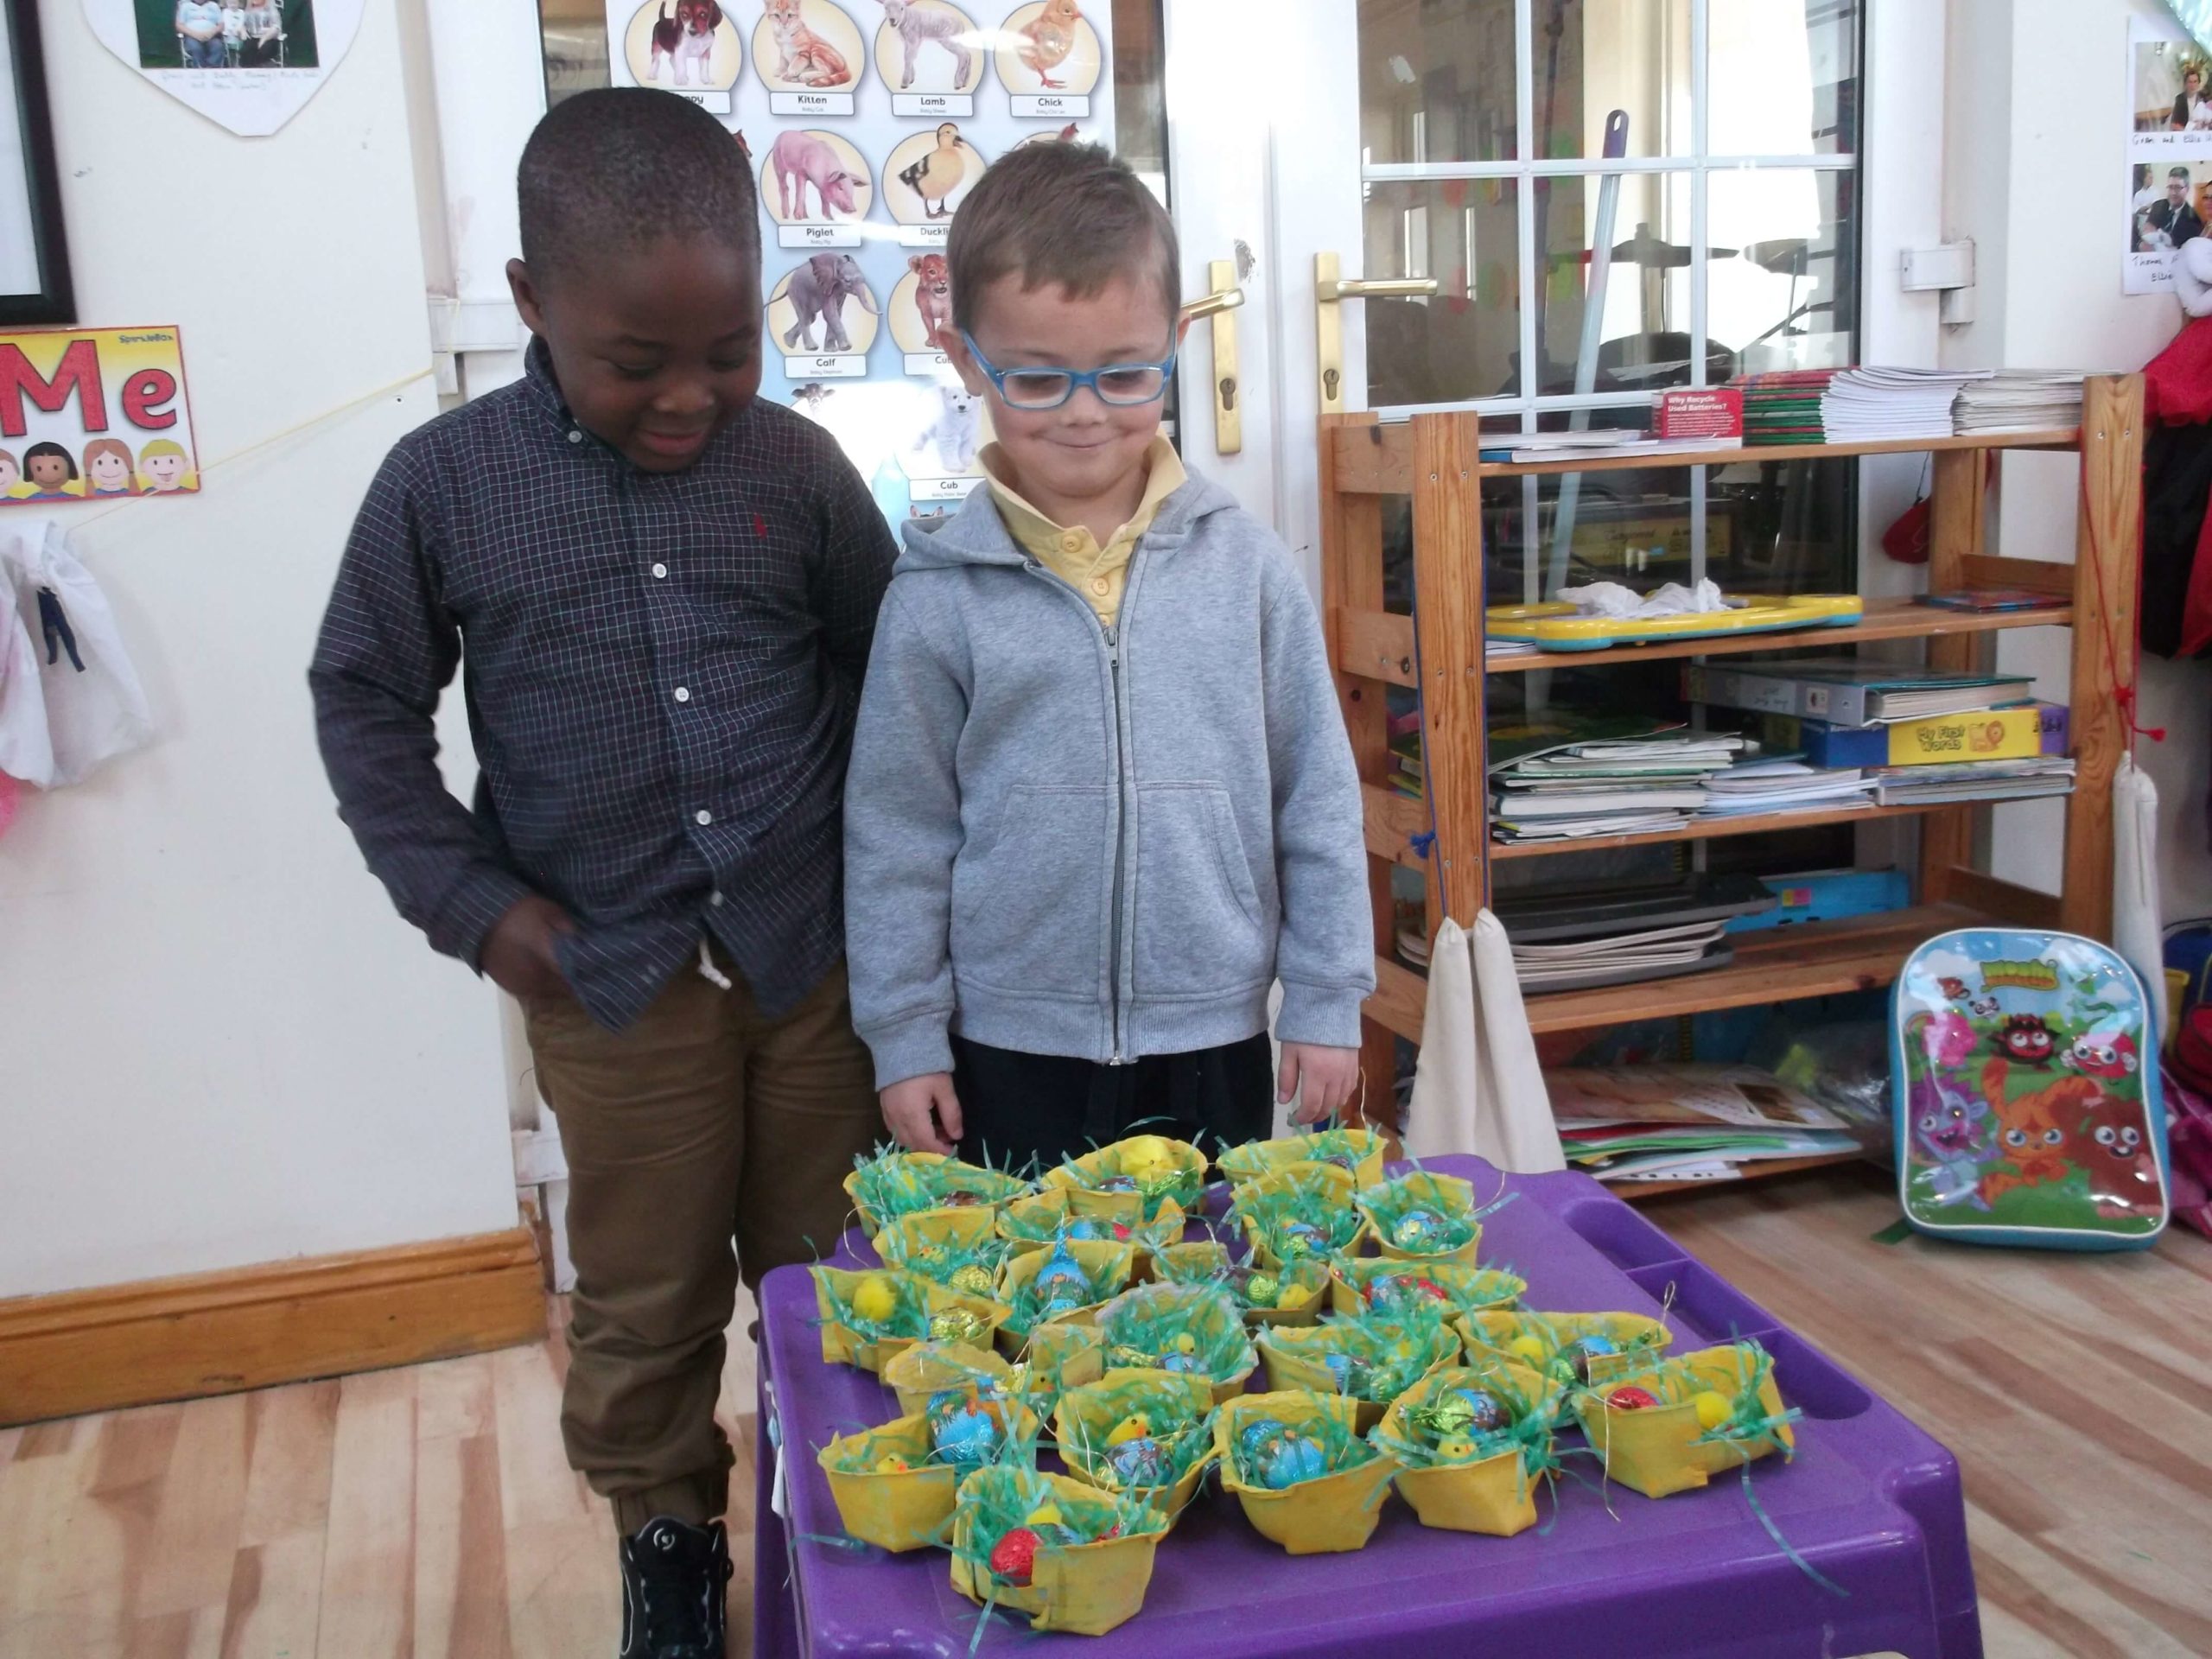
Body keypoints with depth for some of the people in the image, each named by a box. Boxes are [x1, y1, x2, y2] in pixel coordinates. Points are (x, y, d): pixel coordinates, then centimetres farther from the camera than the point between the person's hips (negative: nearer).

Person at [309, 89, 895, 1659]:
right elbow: (366, 703, 2)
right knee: (647, 1297, 14)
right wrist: (475, 901, -4)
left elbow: (883, 668, 8)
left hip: (818, 955, 1)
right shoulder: (445, 485, -7)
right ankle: (668, 1531, 38)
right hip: (611, 981, -1)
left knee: (826, 1268, 15)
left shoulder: (797, 466, -4)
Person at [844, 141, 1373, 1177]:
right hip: (1014, 1052, -1)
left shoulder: (1242, 564, -4)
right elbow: (898, 831, -1)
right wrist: (903, 1035, 0)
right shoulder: (940, 595, -6)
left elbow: (1317, 797, 1)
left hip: (1215, 1042, 1)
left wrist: (1326, 1002, 2)